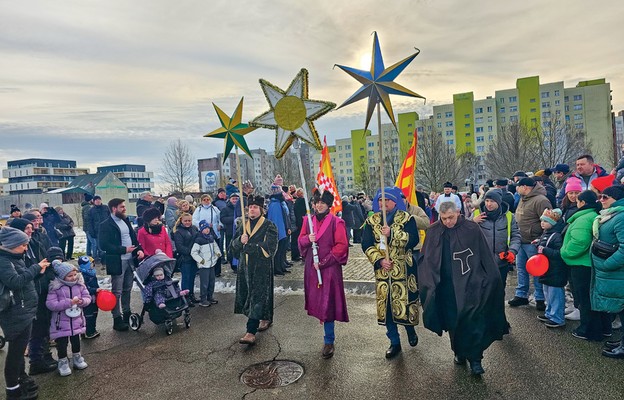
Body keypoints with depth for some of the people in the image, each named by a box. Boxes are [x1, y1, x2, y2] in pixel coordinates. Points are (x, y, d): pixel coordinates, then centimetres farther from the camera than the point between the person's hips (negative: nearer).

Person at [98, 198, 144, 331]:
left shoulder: (126, 221, 13)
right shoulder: (106, 225, -10)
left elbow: (133, 237, 17)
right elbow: (104, 245, -17)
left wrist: (139, 249, -1)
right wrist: (124, 249, -19)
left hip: (130, 260, 7)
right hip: (117, 262, -7)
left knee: (127, 289, 16)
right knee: (117, 292, 2)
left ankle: (127, 314, 29)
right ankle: (117, 320, 11)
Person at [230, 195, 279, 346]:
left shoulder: (269, 226, -6)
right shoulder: (243, 225, 13)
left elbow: (269, 248, -15)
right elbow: (234, 245, 12)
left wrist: (248, 246, -13)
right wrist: (240, 240, -11)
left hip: (261, 268, -6)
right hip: (245, 267, 6)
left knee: (257, 298, -8)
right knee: (246, 295, 13)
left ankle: (251, 333, -10)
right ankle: (266, 318, 35)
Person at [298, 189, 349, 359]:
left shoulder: (336, 222, -7)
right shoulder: (309, 220, 8)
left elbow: (342, 245, -10)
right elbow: (301, 240, 11)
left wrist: (323, 262, -13)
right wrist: (308, 239, -13)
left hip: (330, 268, -5)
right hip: (311, 267, 5)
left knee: (328, 303, -4)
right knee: (316, 300, 10)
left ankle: (329, 341, 5)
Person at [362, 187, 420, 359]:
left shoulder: (406, 218, -3)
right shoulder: (371, 220, 5)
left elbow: (413, 240, -17)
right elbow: (366, 244, -1)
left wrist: (392, 233, -25)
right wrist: (379, 260, -15)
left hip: (404, 270, -2)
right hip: (382, 271, 3)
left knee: (405, 301, 5)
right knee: (386, 305, 7)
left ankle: (410, 329, 39)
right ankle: (395, 342, 24)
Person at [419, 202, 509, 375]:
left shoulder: (472, 229, -8)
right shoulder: (434, 232, -3)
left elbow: (486, 257, -2)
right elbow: (426, 260, 1)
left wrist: (493, 281, 1)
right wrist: (427, 285, -1)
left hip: (470, 284, -2)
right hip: (447, 286, 2)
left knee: (473, 320, -4)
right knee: (453, 321, 12)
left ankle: (474, 358, 10)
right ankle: (459, 352, 32)